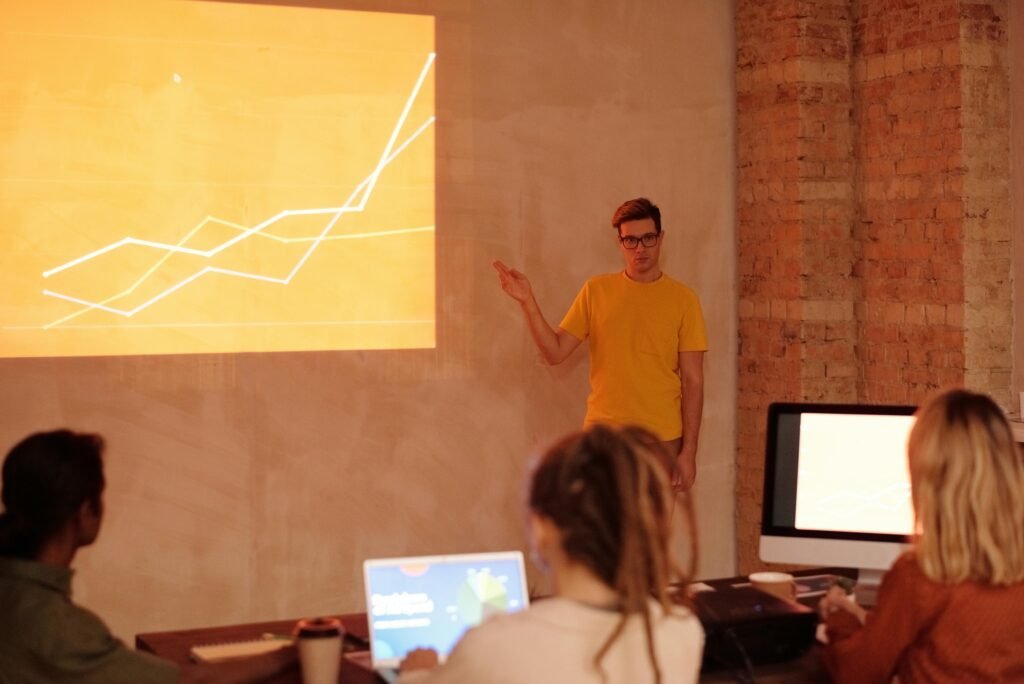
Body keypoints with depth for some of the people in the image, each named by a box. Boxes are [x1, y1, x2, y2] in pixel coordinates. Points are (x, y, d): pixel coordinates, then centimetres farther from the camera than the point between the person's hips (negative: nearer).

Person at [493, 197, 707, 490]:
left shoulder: (683, 299, 0)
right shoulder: (596, 290, 4)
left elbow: (692, 381, -1)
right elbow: (555, 352, 2)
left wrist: (689, 450, -6)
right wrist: (527, 302, -10)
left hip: (662, 440, -1)